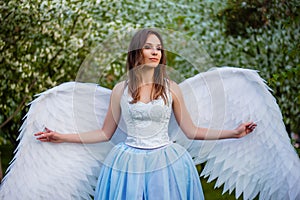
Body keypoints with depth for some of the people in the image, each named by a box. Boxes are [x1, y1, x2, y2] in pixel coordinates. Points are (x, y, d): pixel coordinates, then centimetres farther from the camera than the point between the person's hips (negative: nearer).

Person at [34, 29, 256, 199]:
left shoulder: (171, 88, 1)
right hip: (129, 165, 0)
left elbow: (191, 131, 5)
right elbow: (105, 133, 8)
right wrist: (62, 137, 4)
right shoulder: (120, 89, 2)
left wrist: (233, 133, 0)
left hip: (167, 163, 0)